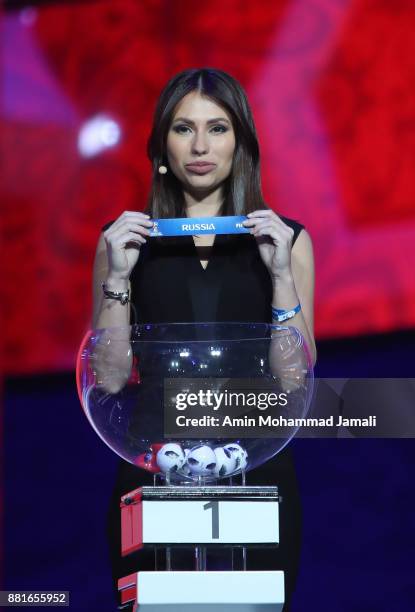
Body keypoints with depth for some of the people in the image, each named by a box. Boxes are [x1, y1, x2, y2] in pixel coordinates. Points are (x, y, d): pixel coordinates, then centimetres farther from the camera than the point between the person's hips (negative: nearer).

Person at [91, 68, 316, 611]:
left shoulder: (286, 239, 3)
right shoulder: (125, 239, 3)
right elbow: (109, 379, -3)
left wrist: (282, 275, -14)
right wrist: (117, 276, -13)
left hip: (257, 469, 0)